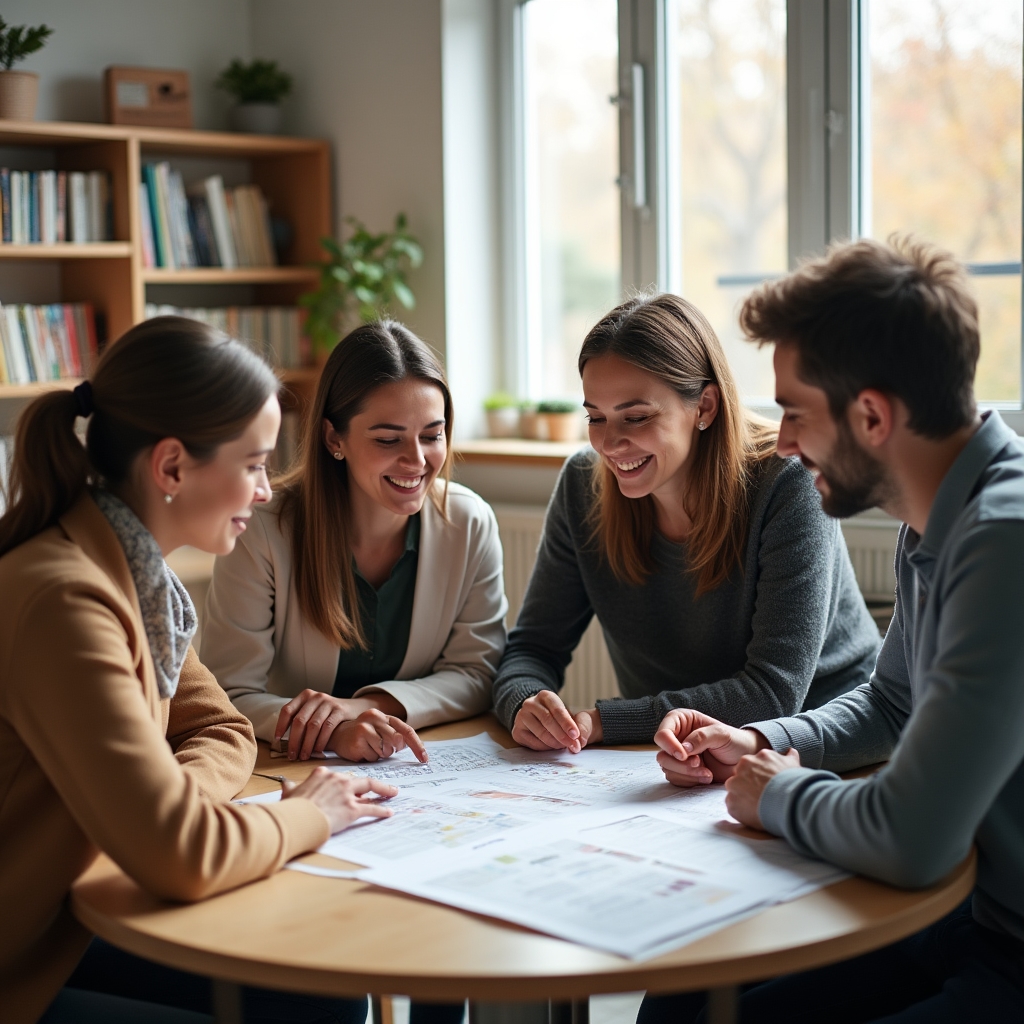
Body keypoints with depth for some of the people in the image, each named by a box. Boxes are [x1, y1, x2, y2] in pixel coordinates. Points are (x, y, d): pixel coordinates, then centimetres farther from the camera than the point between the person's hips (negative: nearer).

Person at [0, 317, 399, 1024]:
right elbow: (178, 855, -32)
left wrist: (172, 801, -9)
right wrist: (308, 817, -12)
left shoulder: (132, 572, 3)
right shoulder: (65, 599, -27)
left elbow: (221, 730, 13)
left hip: (64, 928, 9)